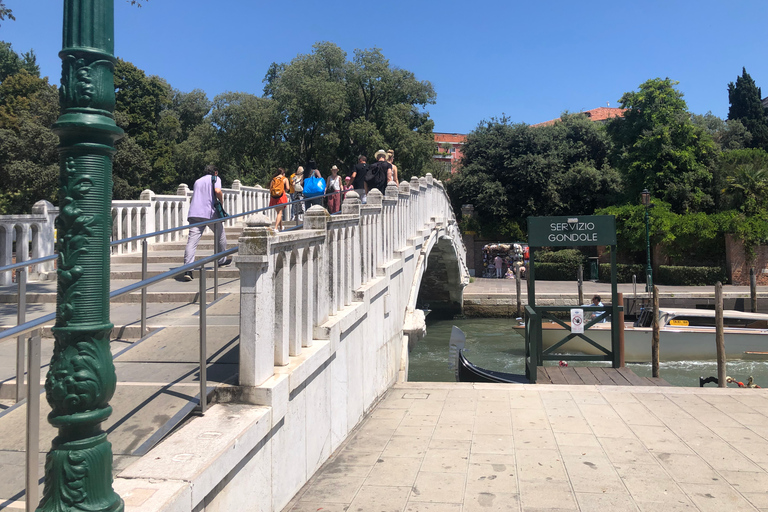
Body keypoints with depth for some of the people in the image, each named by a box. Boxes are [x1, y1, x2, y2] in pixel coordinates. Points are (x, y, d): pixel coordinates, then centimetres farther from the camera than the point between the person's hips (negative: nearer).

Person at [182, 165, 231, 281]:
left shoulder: (197, 181, 27)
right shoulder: (215, 179, 10)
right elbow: (217, 191, -11)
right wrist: (221, 201, 3)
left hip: (194, 213, 4)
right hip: (210, 212, -4)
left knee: (192, 240, -6)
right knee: (220, 235, 20)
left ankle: (187, 269, -18)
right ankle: (221, 260, 33)